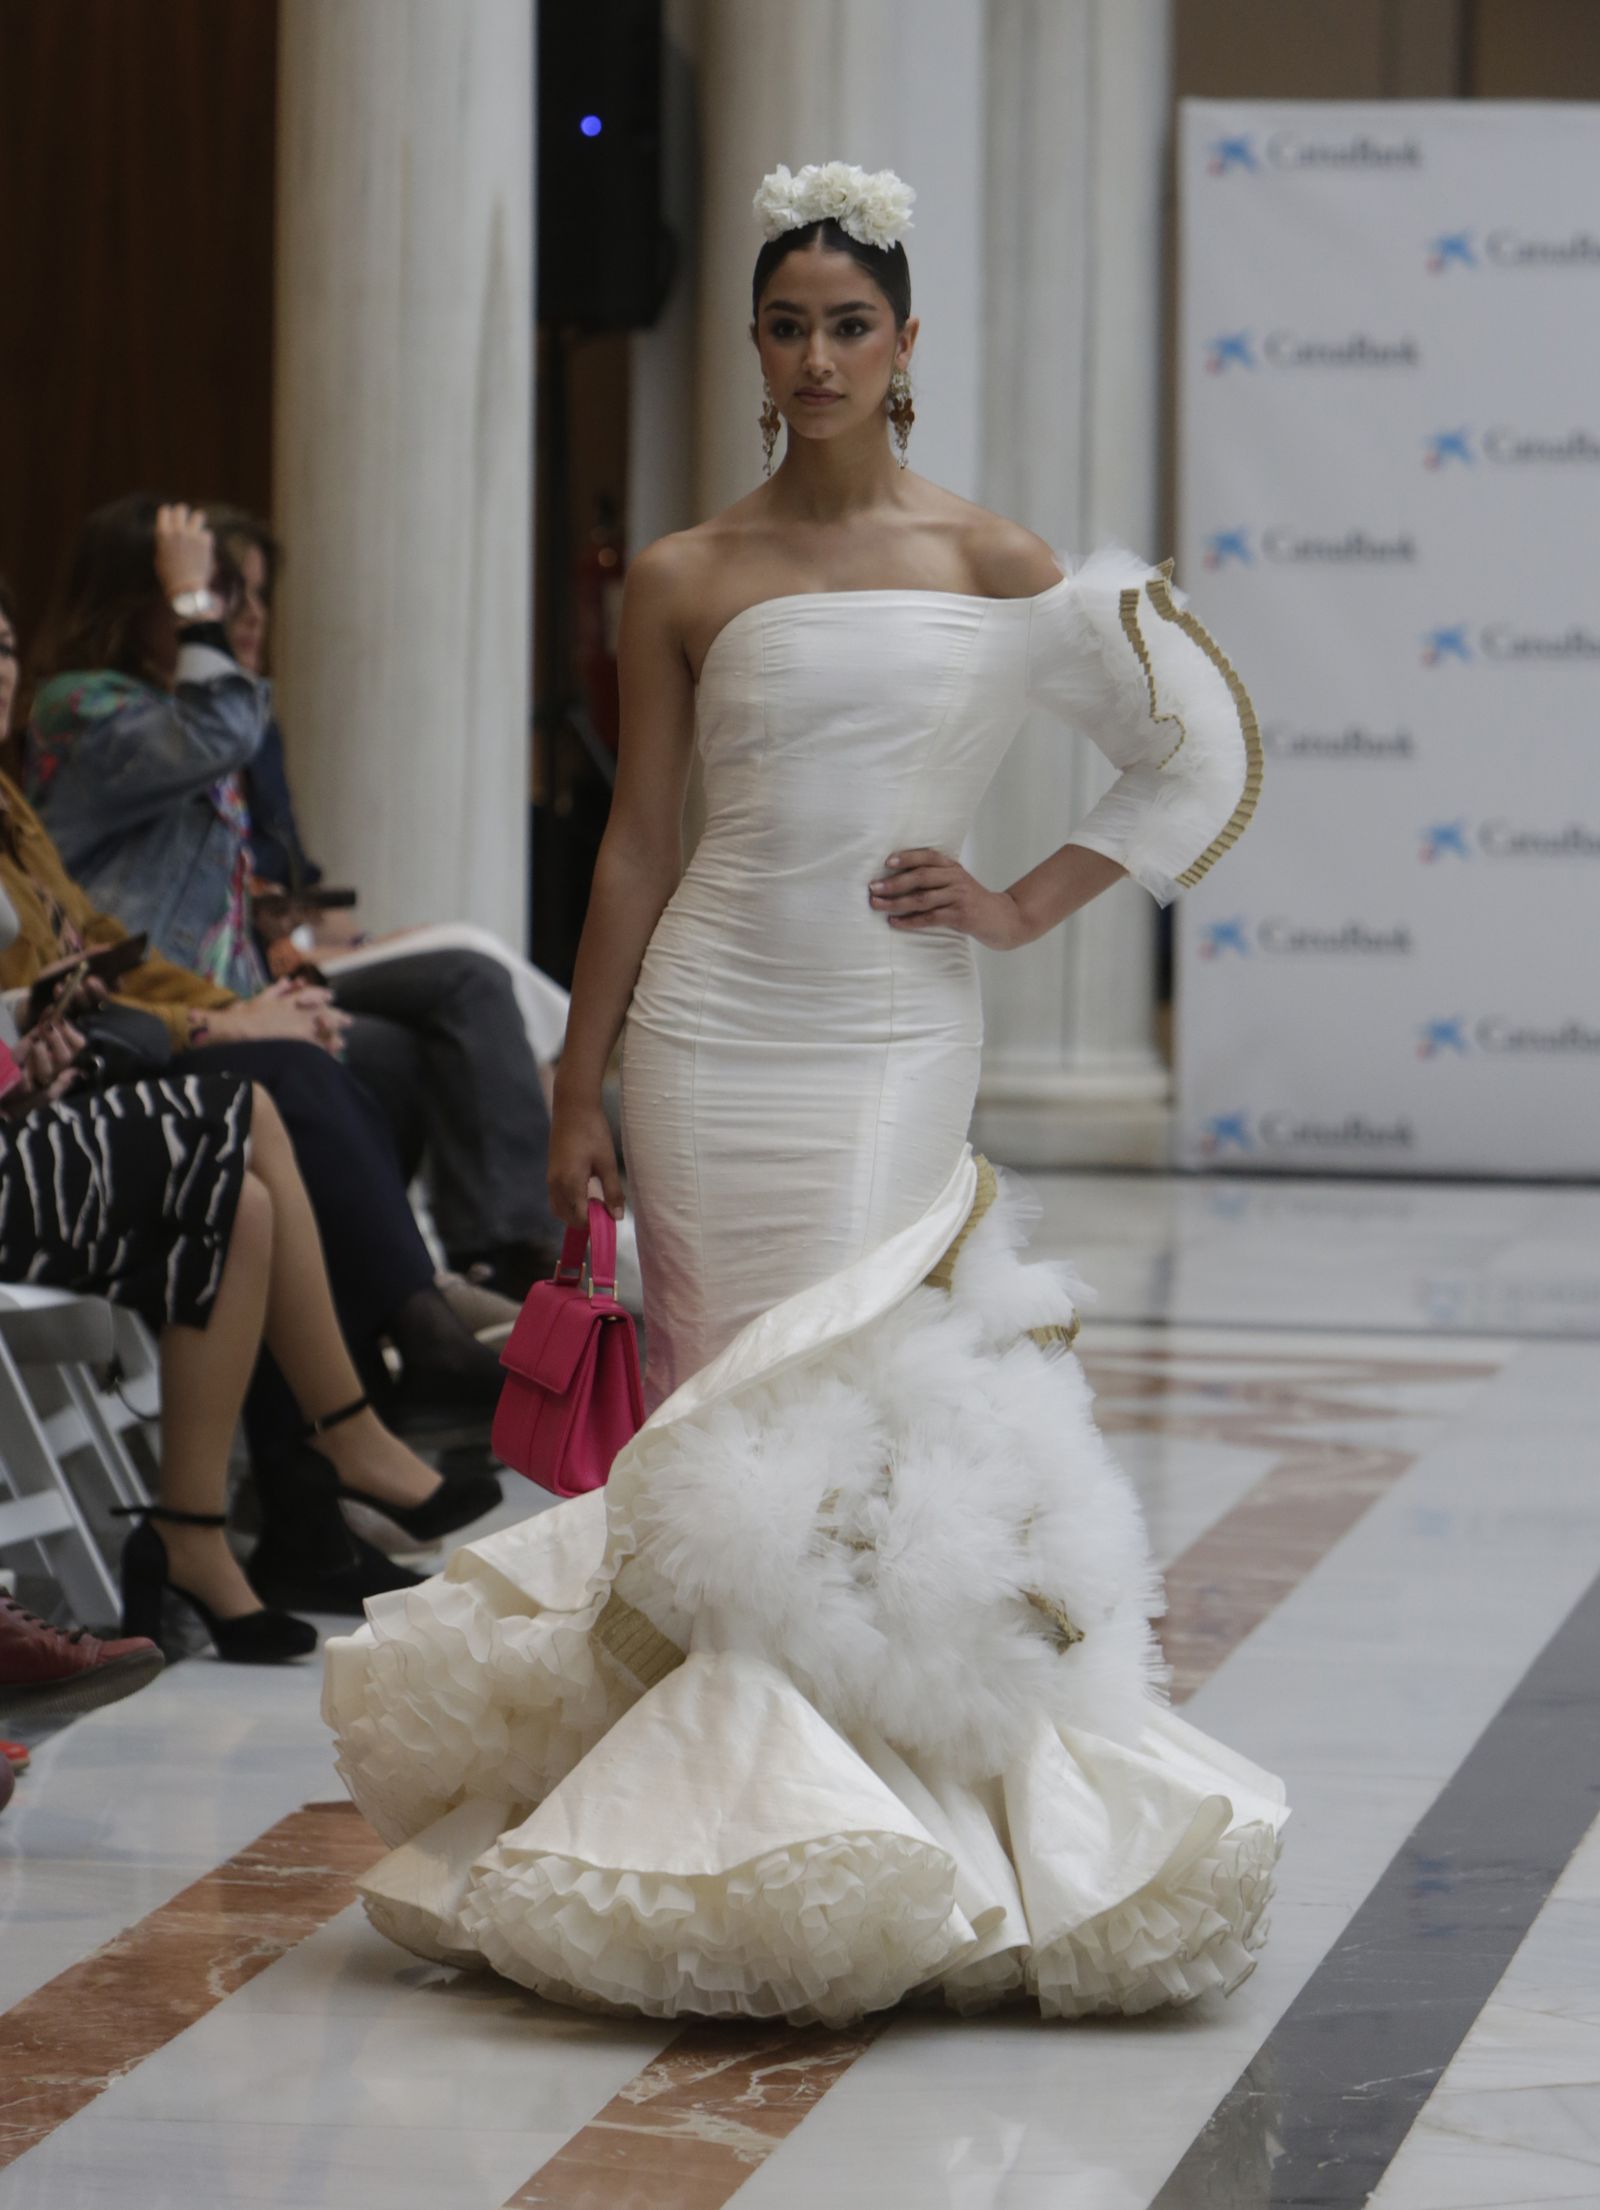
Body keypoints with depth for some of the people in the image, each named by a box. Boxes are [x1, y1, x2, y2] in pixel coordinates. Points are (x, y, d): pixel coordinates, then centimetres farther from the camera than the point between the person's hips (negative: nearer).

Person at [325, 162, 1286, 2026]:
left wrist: (1026, 906, 1)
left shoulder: (986, 563, 3)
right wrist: (576, 1092, 5)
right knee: (720, 1399, 0)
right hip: (713, 1032, 1)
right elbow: (636, 846, 7)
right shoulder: (683, 581, 5)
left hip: (895, 1036, -1)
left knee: (870, 1397, -6)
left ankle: (879, 1800, 2)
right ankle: (733, 1817, 6)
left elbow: (1198, 750, 8)